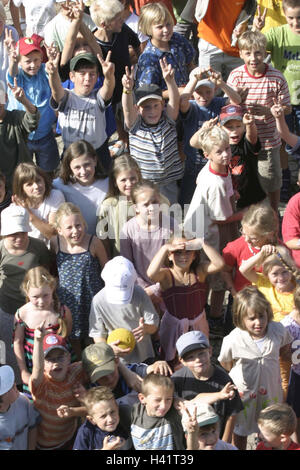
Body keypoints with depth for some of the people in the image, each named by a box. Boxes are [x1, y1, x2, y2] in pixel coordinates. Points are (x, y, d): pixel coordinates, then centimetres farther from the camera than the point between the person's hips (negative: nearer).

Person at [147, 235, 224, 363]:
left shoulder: (199, 271, -8)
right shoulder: (166, 275, -18)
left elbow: (219, 264, -25)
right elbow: (151, 273, -41)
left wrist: (202, 243, -30)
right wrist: (165, 248, -38)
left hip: (198, 323, 3)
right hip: (173, 324, -3)